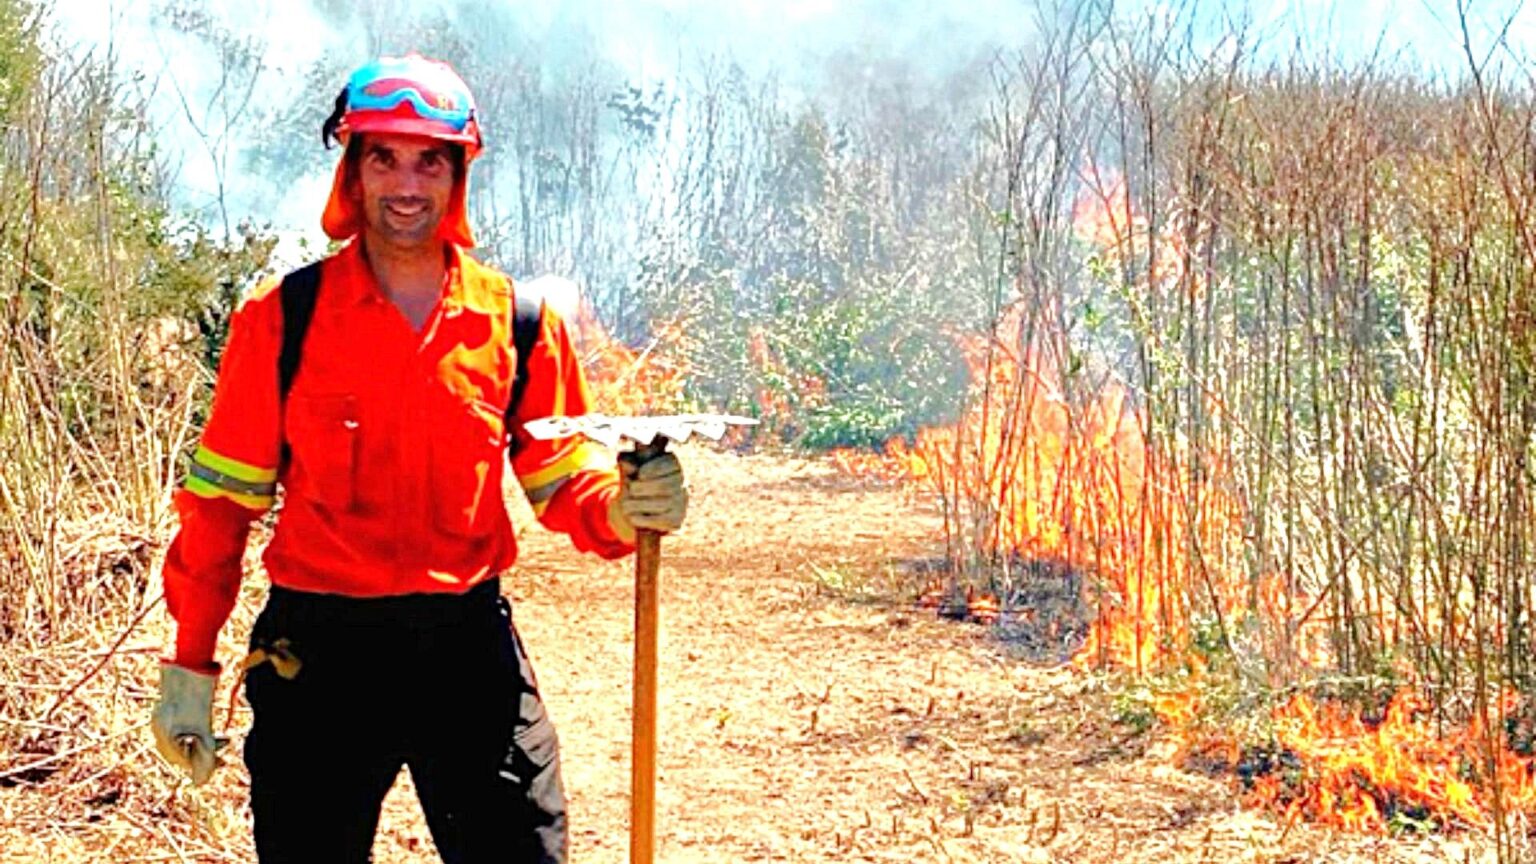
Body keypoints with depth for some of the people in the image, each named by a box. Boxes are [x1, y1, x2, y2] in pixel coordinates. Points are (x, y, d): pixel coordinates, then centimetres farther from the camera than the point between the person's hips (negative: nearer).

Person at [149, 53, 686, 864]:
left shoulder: (519, 322, 3)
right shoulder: (280, 318, -1)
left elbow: (562, 477, 7)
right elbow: (222, 497, 3)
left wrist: (619, 507, -17)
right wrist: (189, 667, 1)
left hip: (470, 645, 1)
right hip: (316, 652, -1)